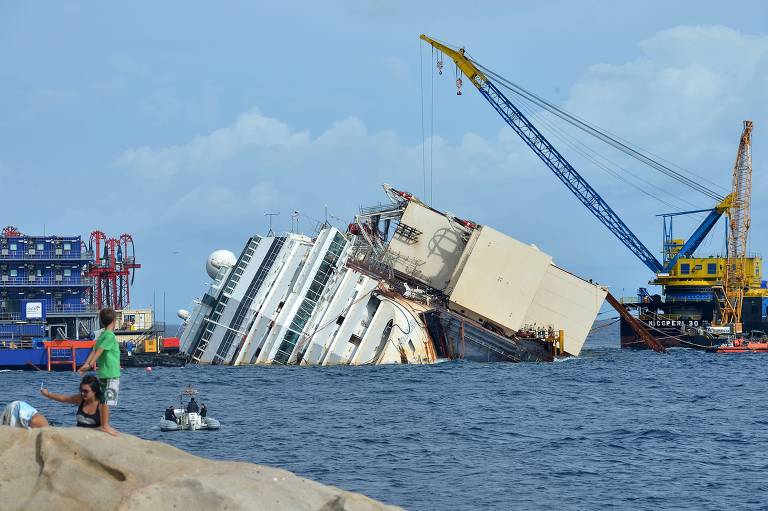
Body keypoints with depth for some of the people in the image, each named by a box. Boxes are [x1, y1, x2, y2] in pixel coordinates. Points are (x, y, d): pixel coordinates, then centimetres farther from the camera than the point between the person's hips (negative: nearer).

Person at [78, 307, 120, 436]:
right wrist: (90, 365, -26)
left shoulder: (102, 335, 14)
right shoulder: (110, 335, -14)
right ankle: (105, 426, -7)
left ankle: (103, 424, 17)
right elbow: (99, 351, -21)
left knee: (103, 400, 12)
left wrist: (86, 365, -1)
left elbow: (94, 351, 7)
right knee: (107, 400, -7)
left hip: (103, 372, 9)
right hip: (111, 373, -9)